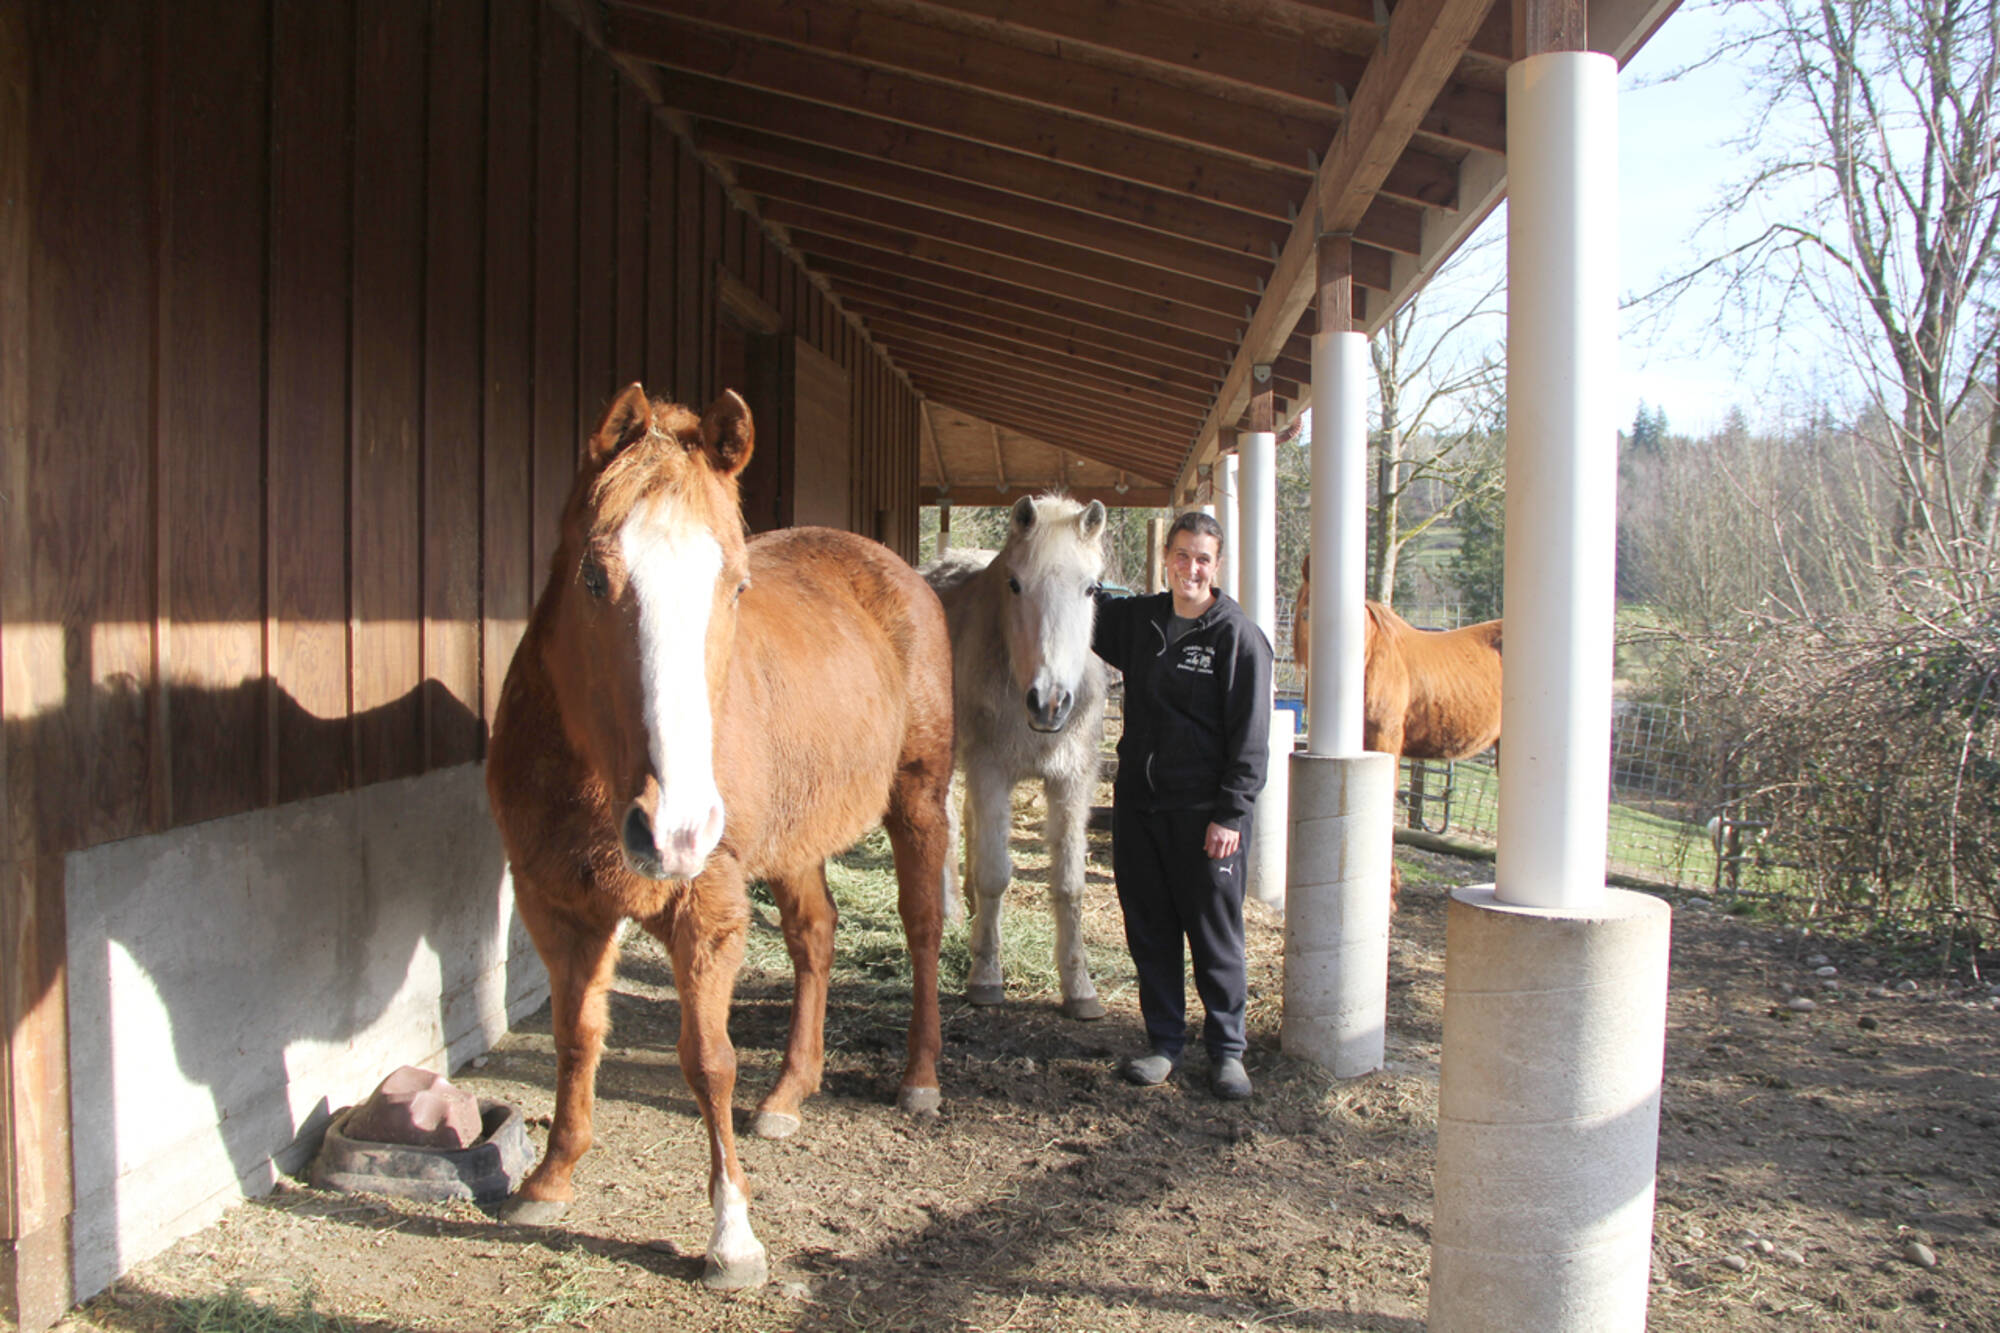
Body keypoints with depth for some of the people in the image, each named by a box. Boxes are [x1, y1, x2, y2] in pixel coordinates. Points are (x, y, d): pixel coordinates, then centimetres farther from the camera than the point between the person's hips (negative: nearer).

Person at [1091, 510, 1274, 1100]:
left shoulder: (1238, 636, -7)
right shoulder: (1138, 619, 8)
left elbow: (1250, 737, -8)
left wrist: (1230, 814, -13)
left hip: (1206, 809, -5)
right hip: (1139, 802, 5)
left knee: (1214, 931, 4)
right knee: (1148, 929, 11)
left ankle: (1227, 1049, 19)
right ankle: (1165, 1042, 24)